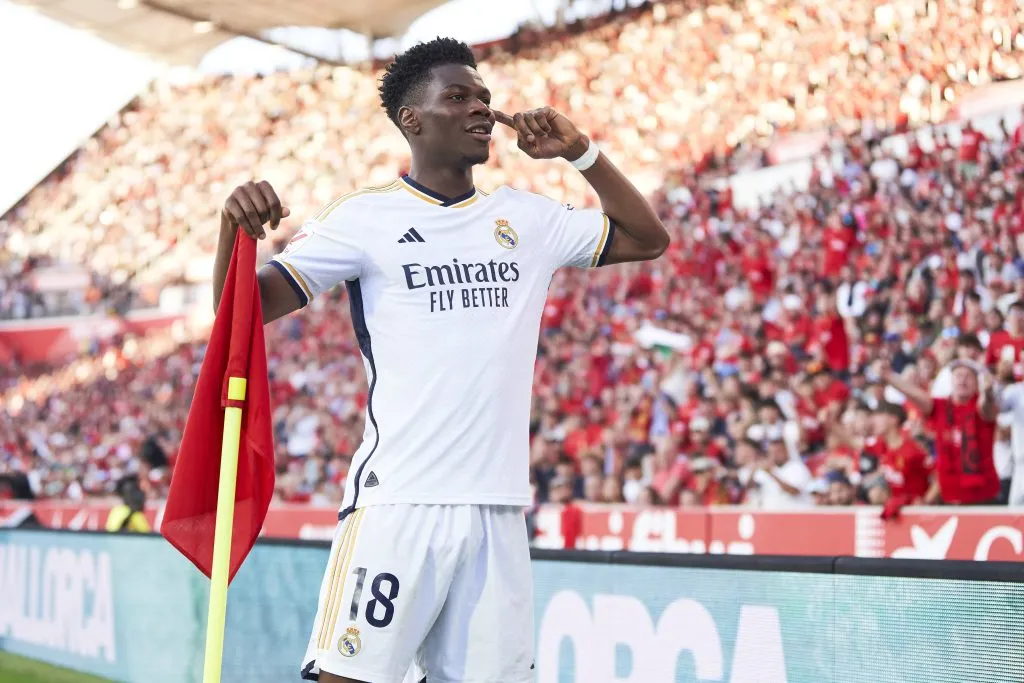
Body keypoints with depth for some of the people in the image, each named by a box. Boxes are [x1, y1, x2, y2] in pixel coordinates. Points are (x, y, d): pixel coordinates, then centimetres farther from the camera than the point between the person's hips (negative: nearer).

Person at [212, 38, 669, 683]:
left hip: (499, 508, 4)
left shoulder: (528, 218, 13)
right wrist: (235, 229, -24)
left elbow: (648, 237, 21)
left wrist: (580, 151, 9)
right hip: (397, 502, -4)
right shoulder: (366, 216, 0)